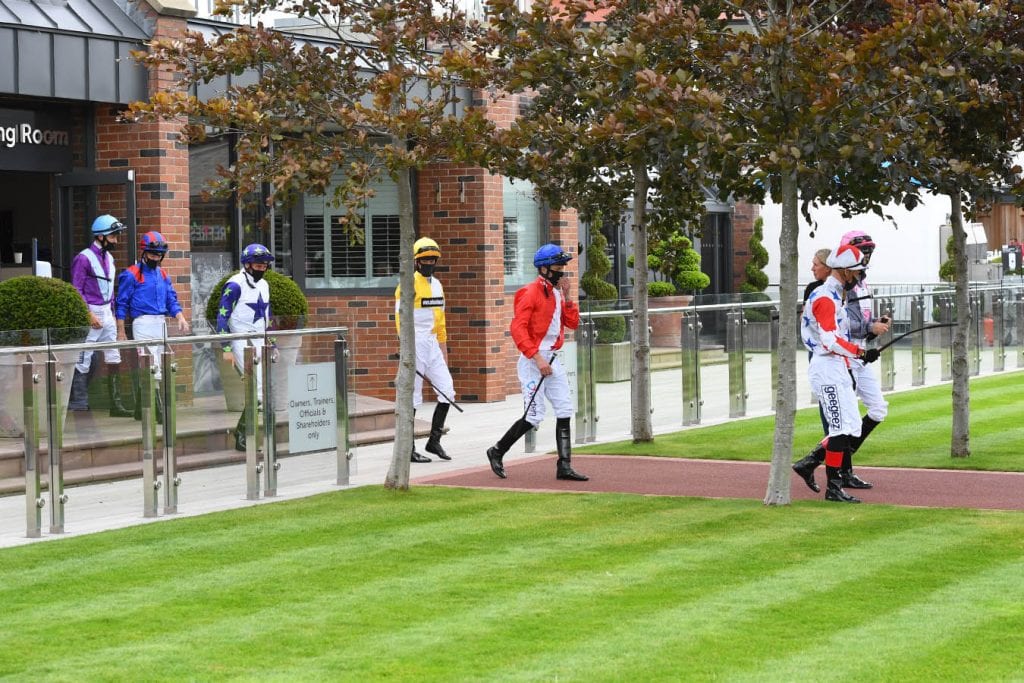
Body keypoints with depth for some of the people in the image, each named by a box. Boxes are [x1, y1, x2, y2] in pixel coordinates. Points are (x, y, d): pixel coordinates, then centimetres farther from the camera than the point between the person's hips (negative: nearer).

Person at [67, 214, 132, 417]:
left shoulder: (109, 258, 13)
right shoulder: (84, 259, -12)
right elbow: (76, 290, -14)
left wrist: (112, 313, 14)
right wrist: (89, 315, -18)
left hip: (107, 313, 8)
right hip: (91, 314, -8)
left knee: (113, 359, 5)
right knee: (83, 360, -3)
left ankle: (116, 404, 7)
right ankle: (78, 404, 3)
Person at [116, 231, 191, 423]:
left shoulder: (163, 275, 15)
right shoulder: (132, 274, -4)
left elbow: (172, 300, 14)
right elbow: (122, 304, -3)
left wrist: (180, 318, -4)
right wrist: (121, 332, -5)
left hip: (161, 324, 7)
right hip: (143, 323, -7)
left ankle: (141, 411, 18)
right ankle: (158, 412, -15)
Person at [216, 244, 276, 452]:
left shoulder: (263, 286, 15)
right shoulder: (235, 285, -10)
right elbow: (222, 317, -13)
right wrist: (226, 349, -17)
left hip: (258, 343, 8)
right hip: (241, 343, -8)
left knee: (259, 388, 5)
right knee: (257, 387, -17)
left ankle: (242, 431, 14)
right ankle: (242, 435, -12)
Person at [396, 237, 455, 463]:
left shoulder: (437, 284, 15)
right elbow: (401, 318, -15)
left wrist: (443, 348, 21)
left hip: (432, 343, 8)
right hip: (415, 343, -8)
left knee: (447, 391, 2)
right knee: (413, 397, -3)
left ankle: (434, 441, 13)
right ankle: (408, 449, 4)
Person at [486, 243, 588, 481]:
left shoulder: (557, 293, 13)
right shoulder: (531, 293, -13)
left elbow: (572, 323, 11)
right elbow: (518, 328, -21)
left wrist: (566, 297, -2)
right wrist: (538, 358, -25)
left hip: (553, 360, 8)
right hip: (533, 360, -8)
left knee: (565, 412, 2)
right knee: (534, 416, -8)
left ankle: (564, 467, 5)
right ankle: (497, 451, 10)